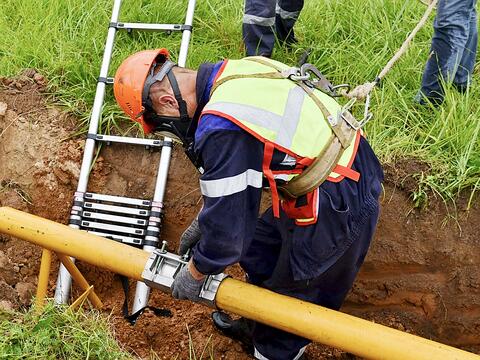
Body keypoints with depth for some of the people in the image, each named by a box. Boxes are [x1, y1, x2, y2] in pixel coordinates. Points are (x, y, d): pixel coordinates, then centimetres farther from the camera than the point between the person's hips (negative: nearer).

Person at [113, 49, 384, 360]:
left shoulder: (221, 129, -28)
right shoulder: (235, 71, 1)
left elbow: (228, 227, -19)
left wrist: (194, 274, 0)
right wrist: (202, 222, 22)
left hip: (337, 211, -9)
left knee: (293, 293, 13)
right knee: (258, 252, 26)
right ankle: (258, 325, 51)